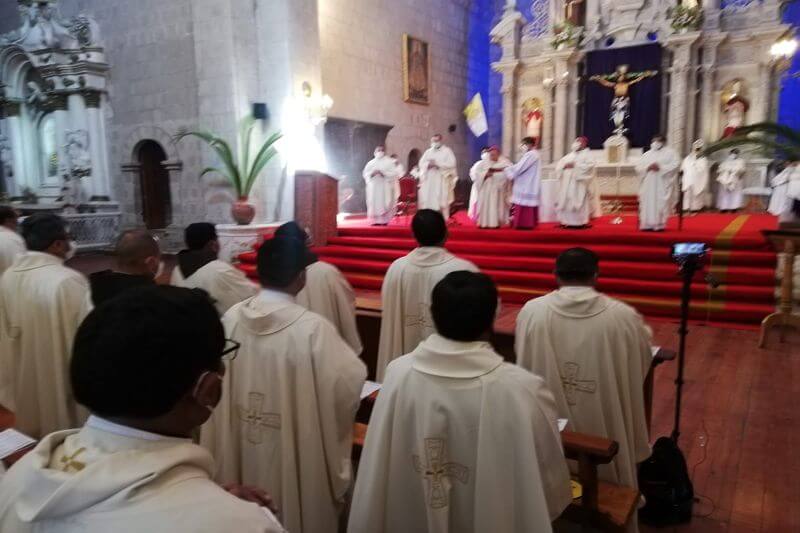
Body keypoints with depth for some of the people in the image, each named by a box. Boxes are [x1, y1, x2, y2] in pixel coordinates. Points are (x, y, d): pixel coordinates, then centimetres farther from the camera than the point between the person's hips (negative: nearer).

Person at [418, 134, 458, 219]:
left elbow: (451, 164, -9)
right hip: (429, 181, 4)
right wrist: (428, 164, -12)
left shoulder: (447, 151, 3)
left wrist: (437, 164, -14)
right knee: (428, 201, -1)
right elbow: (421, 164, 9)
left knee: (441, 201, -7)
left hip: (441, 181, -4)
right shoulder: (428, 152, 17)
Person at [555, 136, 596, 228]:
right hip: (567, 183, 6)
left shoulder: (587, 154, 4)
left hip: (579, 184, -6)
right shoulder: (570, 155, 22)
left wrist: (575, 165, -17)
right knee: (567, 201, 2)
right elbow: (559, 163, 15)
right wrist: (565, 165, -8)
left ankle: (580, 221, -6)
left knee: (578, 201, -8)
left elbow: (589, 166, -14)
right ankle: (568, 221, 5)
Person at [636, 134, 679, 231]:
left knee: (661, 204, -8)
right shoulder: (646, 154, 19)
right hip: (648, 185, 4)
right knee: (648, 204, -3)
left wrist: (661, 167, -15)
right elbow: (638, 167, 10)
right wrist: (648, 167, -9)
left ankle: (660, 224, -8)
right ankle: (647, 224, -4)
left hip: (662, 184, -4)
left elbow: (675, 164, -5)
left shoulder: (670, 152, 8)